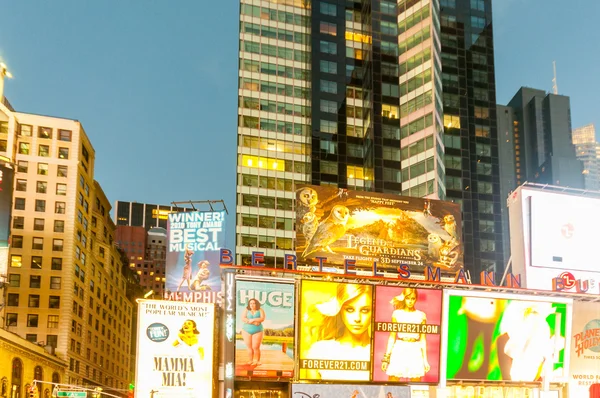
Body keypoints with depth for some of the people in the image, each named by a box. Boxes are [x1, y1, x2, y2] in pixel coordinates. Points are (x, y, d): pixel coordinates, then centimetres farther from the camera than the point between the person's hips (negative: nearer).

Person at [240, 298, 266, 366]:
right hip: (247, 331, 1)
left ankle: (257, 361, 4)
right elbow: (243, 319, -10)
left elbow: (262, 319, -13)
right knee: (249, 347, 1)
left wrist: (252, 320, -20)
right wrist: (254, 322, -17)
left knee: (255, 347, -7)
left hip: (257, 331, -1)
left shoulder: (260, 310, 0)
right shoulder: (246, 310, 2)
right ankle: (250, 361, 8)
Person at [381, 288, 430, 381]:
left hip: (415, 352, 1)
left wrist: (425, 359, 8)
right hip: (399, 350, -1)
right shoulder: (397, 313, 6)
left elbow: (423, 339, 10)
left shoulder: (421, 315, 7)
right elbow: (392, 337, 8)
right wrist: (386, 357, 5)